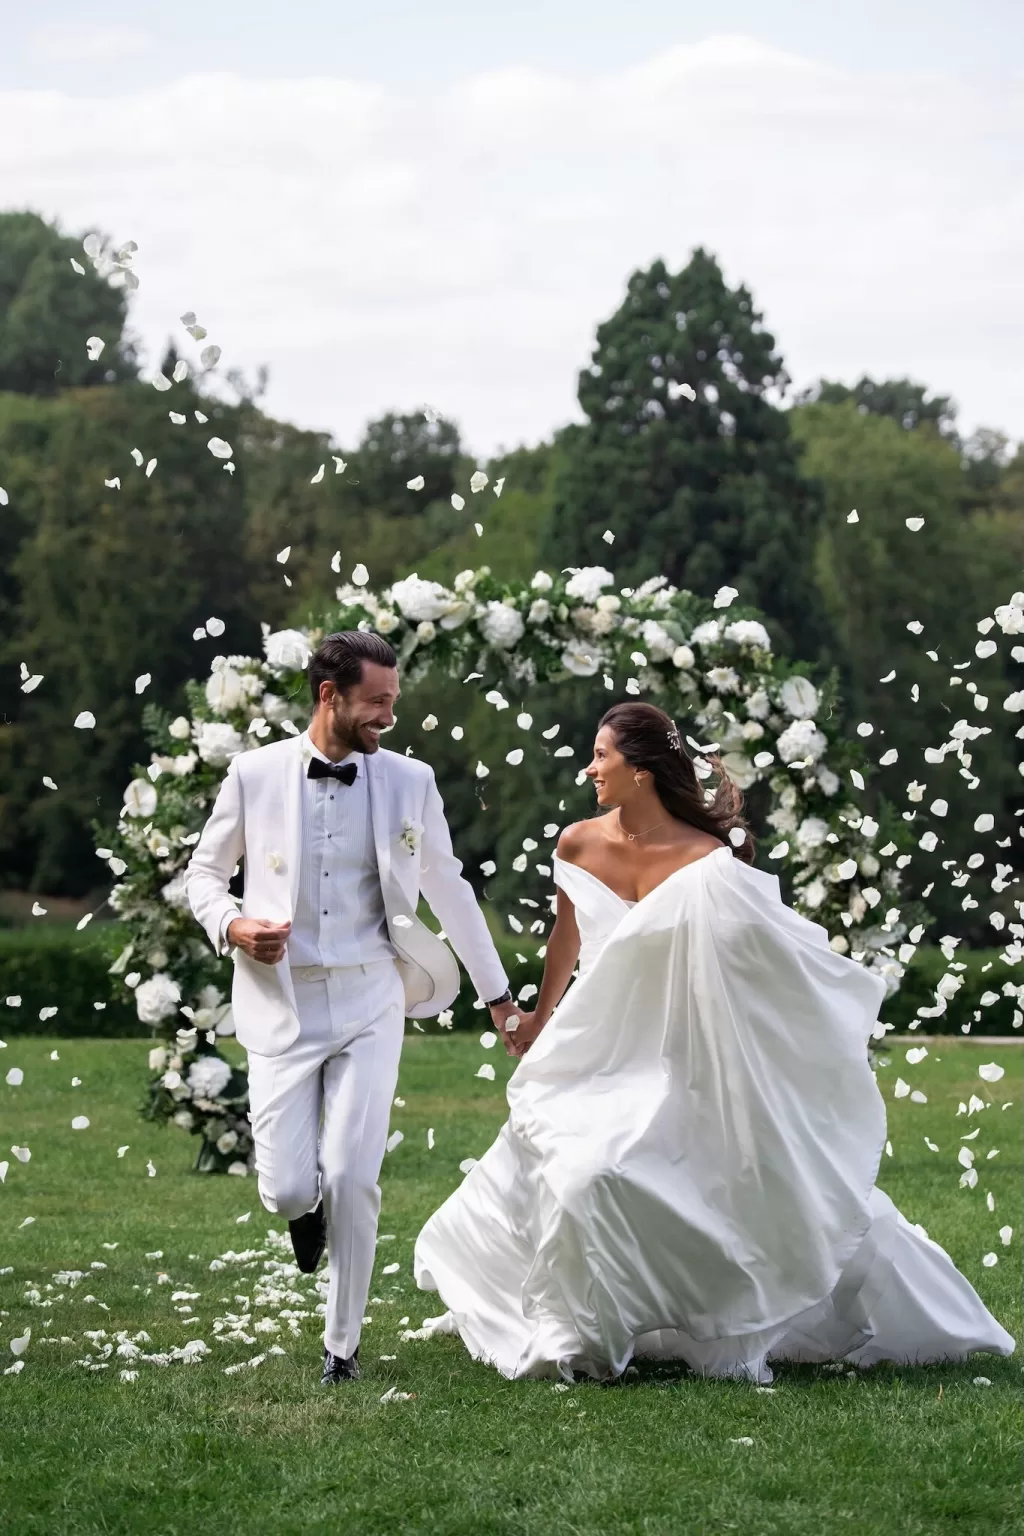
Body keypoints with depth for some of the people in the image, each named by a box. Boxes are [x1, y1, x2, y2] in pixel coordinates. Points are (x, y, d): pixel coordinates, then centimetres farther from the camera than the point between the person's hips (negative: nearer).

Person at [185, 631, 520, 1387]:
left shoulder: (409, 782, 1)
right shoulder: (255, 774, -1)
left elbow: (449, 890, 11)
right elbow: (205, 871, 12)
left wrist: (498, 993, 14)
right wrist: (229, 925, -9)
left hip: (369, 1004, 0)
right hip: (282, 1006, 0)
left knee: (352, 1180, -9)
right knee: (287, 1188, -6)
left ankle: (343, 1344, 8)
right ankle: (307, 1208, 33)